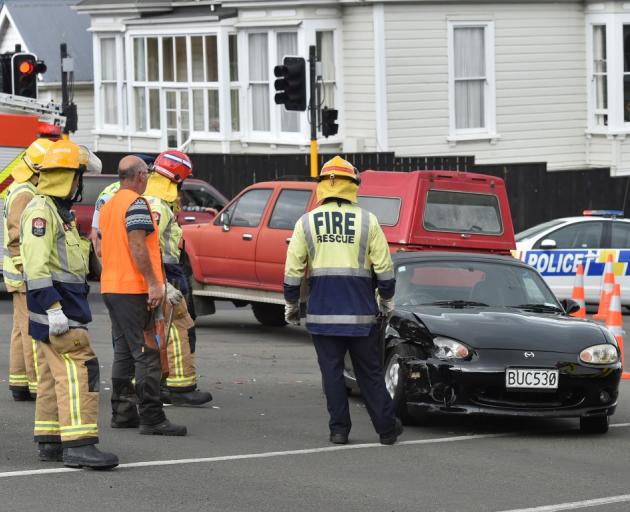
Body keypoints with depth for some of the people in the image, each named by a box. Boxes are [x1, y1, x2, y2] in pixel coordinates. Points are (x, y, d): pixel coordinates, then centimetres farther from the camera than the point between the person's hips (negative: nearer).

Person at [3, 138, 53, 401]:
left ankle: (19, 384, 16)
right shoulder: (25, 195, -17)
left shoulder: (27, 191, 15)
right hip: (29, 272, -11)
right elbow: (18, 238, -22)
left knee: (22, 328, 12)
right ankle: (39, 386, -8)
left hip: (24, 274, 11)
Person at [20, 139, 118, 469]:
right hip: (56, 308, -11)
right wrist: (53, 308, -28)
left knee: (54, 374, 14)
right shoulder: (40, 212, -15)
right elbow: (36, 265, -23)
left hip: (65, 304, 11)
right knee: (79, 371, -15)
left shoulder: (57, 210, 18)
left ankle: (49, 442, 19)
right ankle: (78, 445, -20)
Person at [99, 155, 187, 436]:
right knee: (147, 355, -9)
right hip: (134, 289, -9)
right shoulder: (136, 204, -12)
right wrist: (153, 283, -23)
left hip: (111, 288, 9)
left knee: (123, 353, 14)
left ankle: (122, 413, 16)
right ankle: (151, 417, -11)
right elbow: (137, 246, -22)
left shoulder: (108, 206, 17)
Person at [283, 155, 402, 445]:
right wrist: (387, 301, 16)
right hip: (361, 313, 0)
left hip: (322, 313, 0)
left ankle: (339, 429, 6)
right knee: (370, 373, 8)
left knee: (332, 372, 7)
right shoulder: (367, 221, -1)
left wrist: (291, 304, 13)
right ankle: (387, 429, 12)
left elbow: (293, 271, 1)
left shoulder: (306, 223, 0)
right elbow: (384, 268, 1)